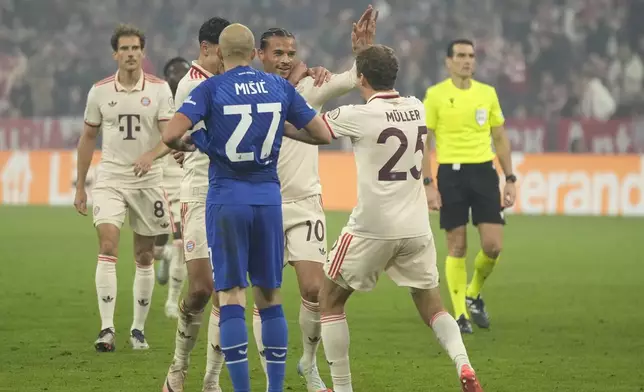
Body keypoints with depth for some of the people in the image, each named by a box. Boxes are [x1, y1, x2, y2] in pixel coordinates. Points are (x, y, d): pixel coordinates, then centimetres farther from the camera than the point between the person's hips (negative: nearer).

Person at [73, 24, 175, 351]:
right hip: (110, 179, 0)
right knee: (107, 245, -17)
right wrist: (79, 187, 11)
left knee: (144, 257, 7)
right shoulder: (100, 91, 1)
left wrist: (151, 155, -32)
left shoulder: (159, 89, -3)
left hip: (148, 180, 0)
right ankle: (107, 329, -21)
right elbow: (88, 137, 11)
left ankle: (138, 328, 20)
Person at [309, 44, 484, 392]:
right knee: (432, 307, 14)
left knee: (329, 299, 13)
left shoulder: (359, 116, -12)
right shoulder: (416, 108, 6)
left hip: (372, 229, -5)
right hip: (416, 229, 5)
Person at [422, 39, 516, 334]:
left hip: (484, 171, 3)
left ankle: (473, 295, 22)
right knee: (457, 246, -2)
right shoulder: (435, 95, -1)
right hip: (451, 173, -3)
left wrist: (510, 179, 9)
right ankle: (460, 314, 7)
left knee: (493, 245, -5)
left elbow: (500, 138, 15)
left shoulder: (487, 93, 9)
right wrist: (428, 184, -8)